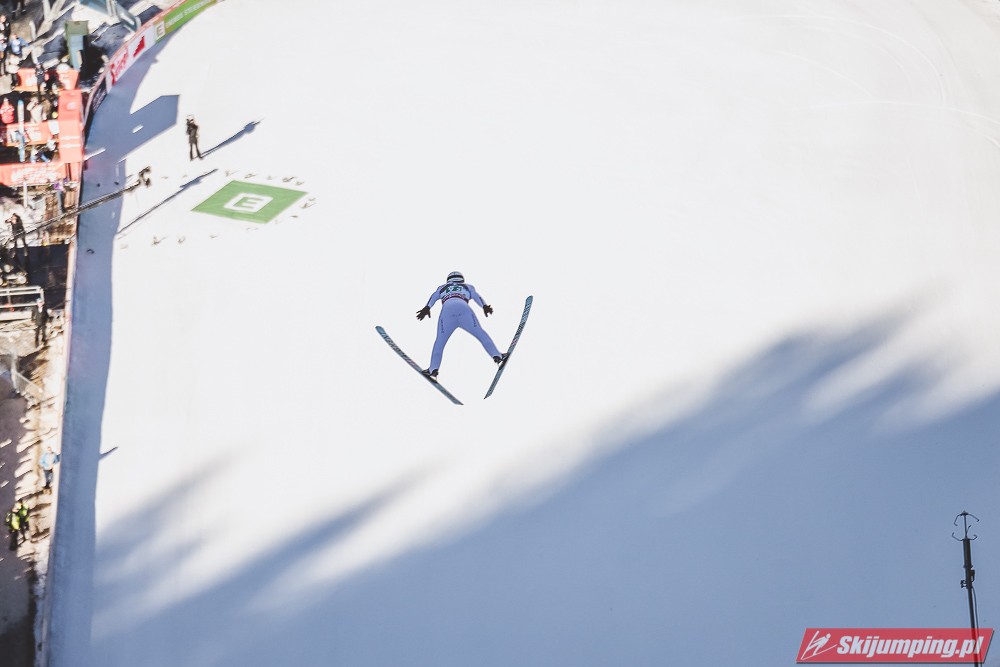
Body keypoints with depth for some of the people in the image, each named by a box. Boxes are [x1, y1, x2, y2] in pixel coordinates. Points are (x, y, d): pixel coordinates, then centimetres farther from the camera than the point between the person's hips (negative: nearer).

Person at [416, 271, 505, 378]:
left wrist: (427, 308, 3)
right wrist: (484, 306, -1)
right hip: (464, 309, 0)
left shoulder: (443, 288, 37)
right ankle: (496, 355, 2)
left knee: (440, 341, 12)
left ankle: (433, 368, 0)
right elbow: (475, 295, 16)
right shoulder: (467, 287, 36)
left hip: (447, 310, 0)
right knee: (480, 334, 14)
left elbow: (434, 296, 17)